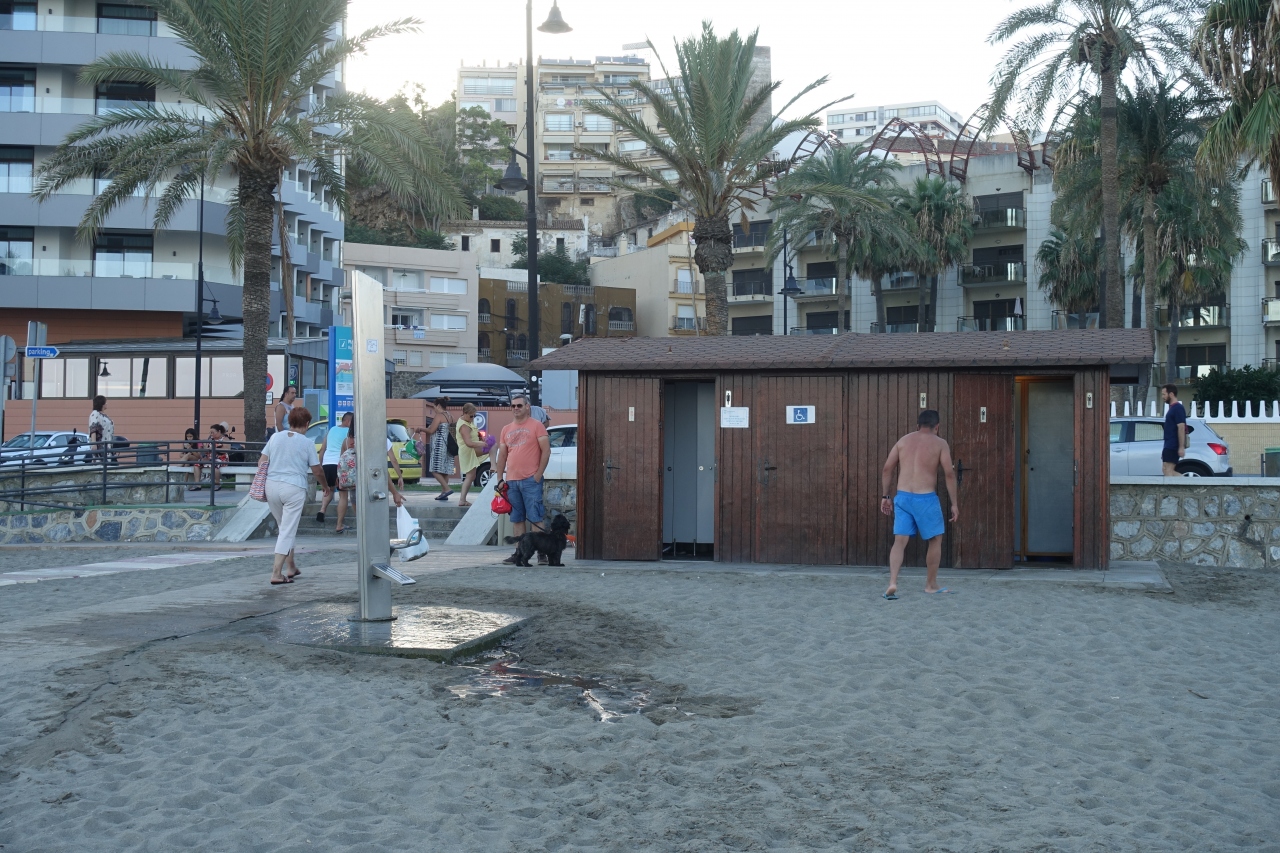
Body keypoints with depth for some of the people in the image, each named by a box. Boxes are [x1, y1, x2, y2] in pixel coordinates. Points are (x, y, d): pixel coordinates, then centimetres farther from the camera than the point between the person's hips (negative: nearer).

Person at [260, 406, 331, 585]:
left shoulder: (275, 437, 8)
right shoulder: (307, 443, -2)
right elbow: (317, 470, 3)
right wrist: (326, 486, 21)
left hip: (272, 486, 4)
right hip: (294, 489, -4)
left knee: (284, 528, 20)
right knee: (288, 531, -1)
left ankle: (291, 567, 27)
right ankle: (276, 573, -6)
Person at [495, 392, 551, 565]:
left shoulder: (536, 426, 0)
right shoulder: (506, 429, 16)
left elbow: (546, 451, -5)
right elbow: (502, 455, 17)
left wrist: (539, 474, -11)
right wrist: (500, 478, 9)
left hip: (531, 480, -6)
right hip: (511, 481, 6)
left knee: (535, 518, -6)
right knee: (517, 519, 8)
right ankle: (519, 552, 13)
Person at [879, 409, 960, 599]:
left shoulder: (904, 440, 12)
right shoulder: (940, 443, 2)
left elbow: (887, 469, 8)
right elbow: (949, 473, -5)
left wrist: (884, 496, 12)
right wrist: (955, 503, -2)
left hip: (902, 497, 3)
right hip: (926, 498, -3)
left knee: (900, 541, 2)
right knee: (935, 540, 15)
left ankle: (892, 583, -15)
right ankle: (931, 585, 22)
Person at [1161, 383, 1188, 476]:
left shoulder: (1178, 408, -12)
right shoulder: (1172, 408, 18)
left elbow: (1181, 428, -19)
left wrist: (1181, 447, -24)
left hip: (1173, 445, -10)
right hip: (1169, 445, 10)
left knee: (1168, 470, -12)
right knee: (1166, 469, 9)